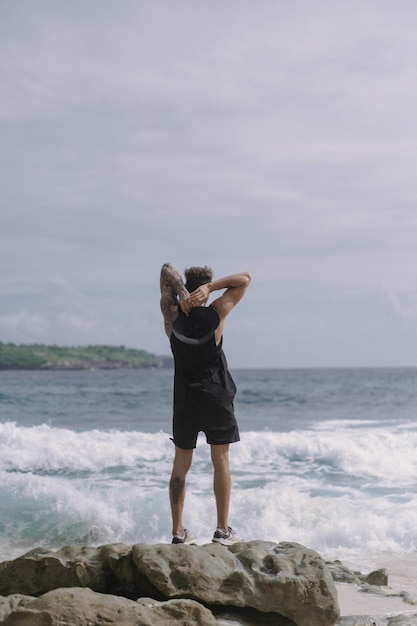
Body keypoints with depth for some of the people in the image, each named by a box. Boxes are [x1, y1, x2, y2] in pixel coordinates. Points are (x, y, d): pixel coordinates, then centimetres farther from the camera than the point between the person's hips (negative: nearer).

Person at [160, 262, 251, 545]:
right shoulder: (216, 313, -8)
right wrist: (210, 287, -11)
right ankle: (223, 530, 4)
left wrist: (182, 294, -10)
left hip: (185, 401, 2)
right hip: (216, 399, -2)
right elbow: (245, 278, -1)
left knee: (181, 463, 6)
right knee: (221, 460, 4)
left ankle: (178, 531, 6)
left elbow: (167, 270, 6)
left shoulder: (173, 315, -2)